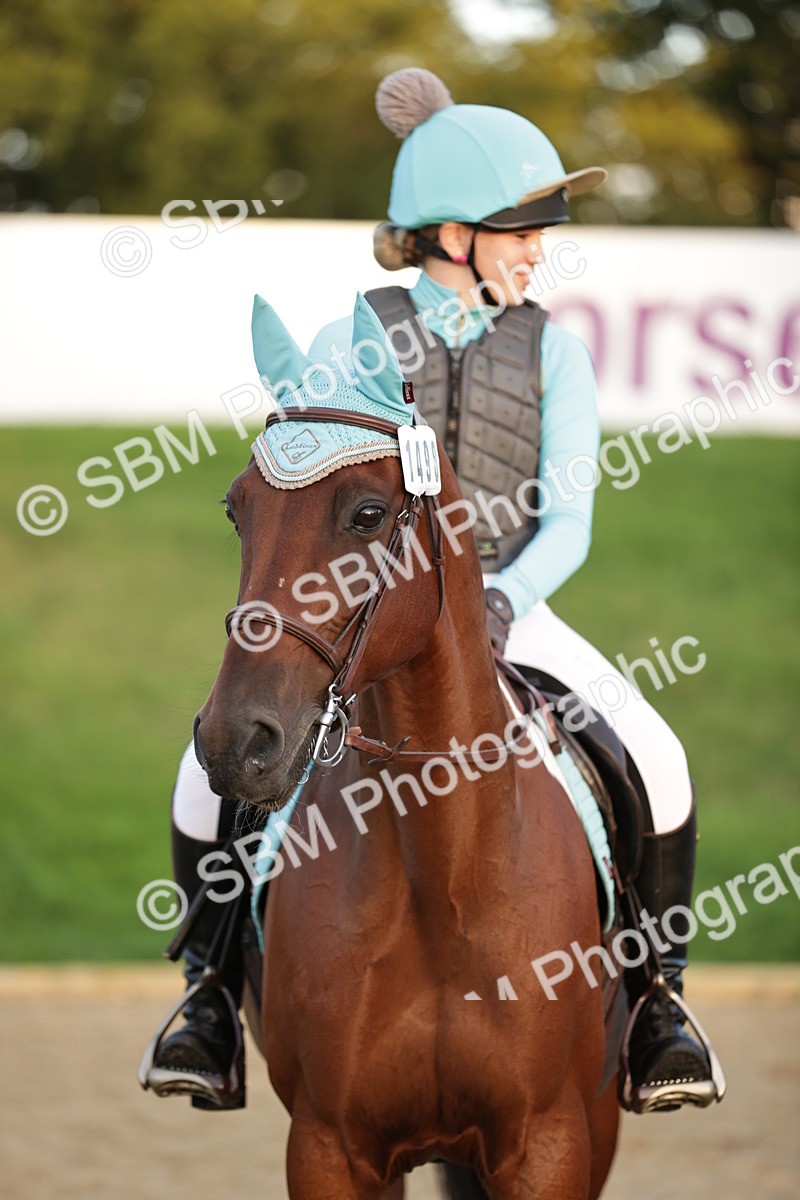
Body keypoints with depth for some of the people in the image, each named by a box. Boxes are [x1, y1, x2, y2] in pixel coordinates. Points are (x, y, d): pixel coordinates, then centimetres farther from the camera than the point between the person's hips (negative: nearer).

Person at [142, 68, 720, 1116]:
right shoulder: (348, 344, 1)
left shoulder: (554, 354, 4)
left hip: (508, 612, 1)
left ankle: (656, 993, -1)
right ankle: (214, 986, 1)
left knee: (653, 759, -22)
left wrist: (505, 599, -22)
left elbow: (568, 519, -3)